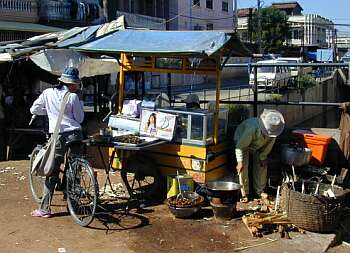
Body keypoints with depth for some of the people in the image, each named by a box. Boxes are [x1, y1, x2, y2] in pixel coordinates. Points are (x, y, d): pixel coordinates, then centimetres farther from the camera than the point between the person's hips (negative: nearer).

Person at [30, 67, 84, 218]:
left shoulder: (48, 93, 3)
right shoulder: (73, 97, -3)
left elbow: (34, 110, 9)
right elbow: (80, 119, 3)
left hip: (58, 136, 1)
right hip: (75, 135, -1)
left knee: (52, 173, 5)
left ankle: (44, 209, 6)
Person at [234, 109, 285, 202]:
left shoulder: (273, 130, -30)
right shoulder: (252, 129, -45)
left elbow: (269, 144, -9)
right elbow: (240, 146, -34)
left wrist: (262, 157, -4)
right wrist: (240, 162, -29)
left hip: (258, 146, 5)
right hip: (242, 140, -5)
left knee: (262, 165, 3)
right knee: (243, 167, -12)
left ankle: (260, 190, 18)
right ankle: (244, 193, -1)